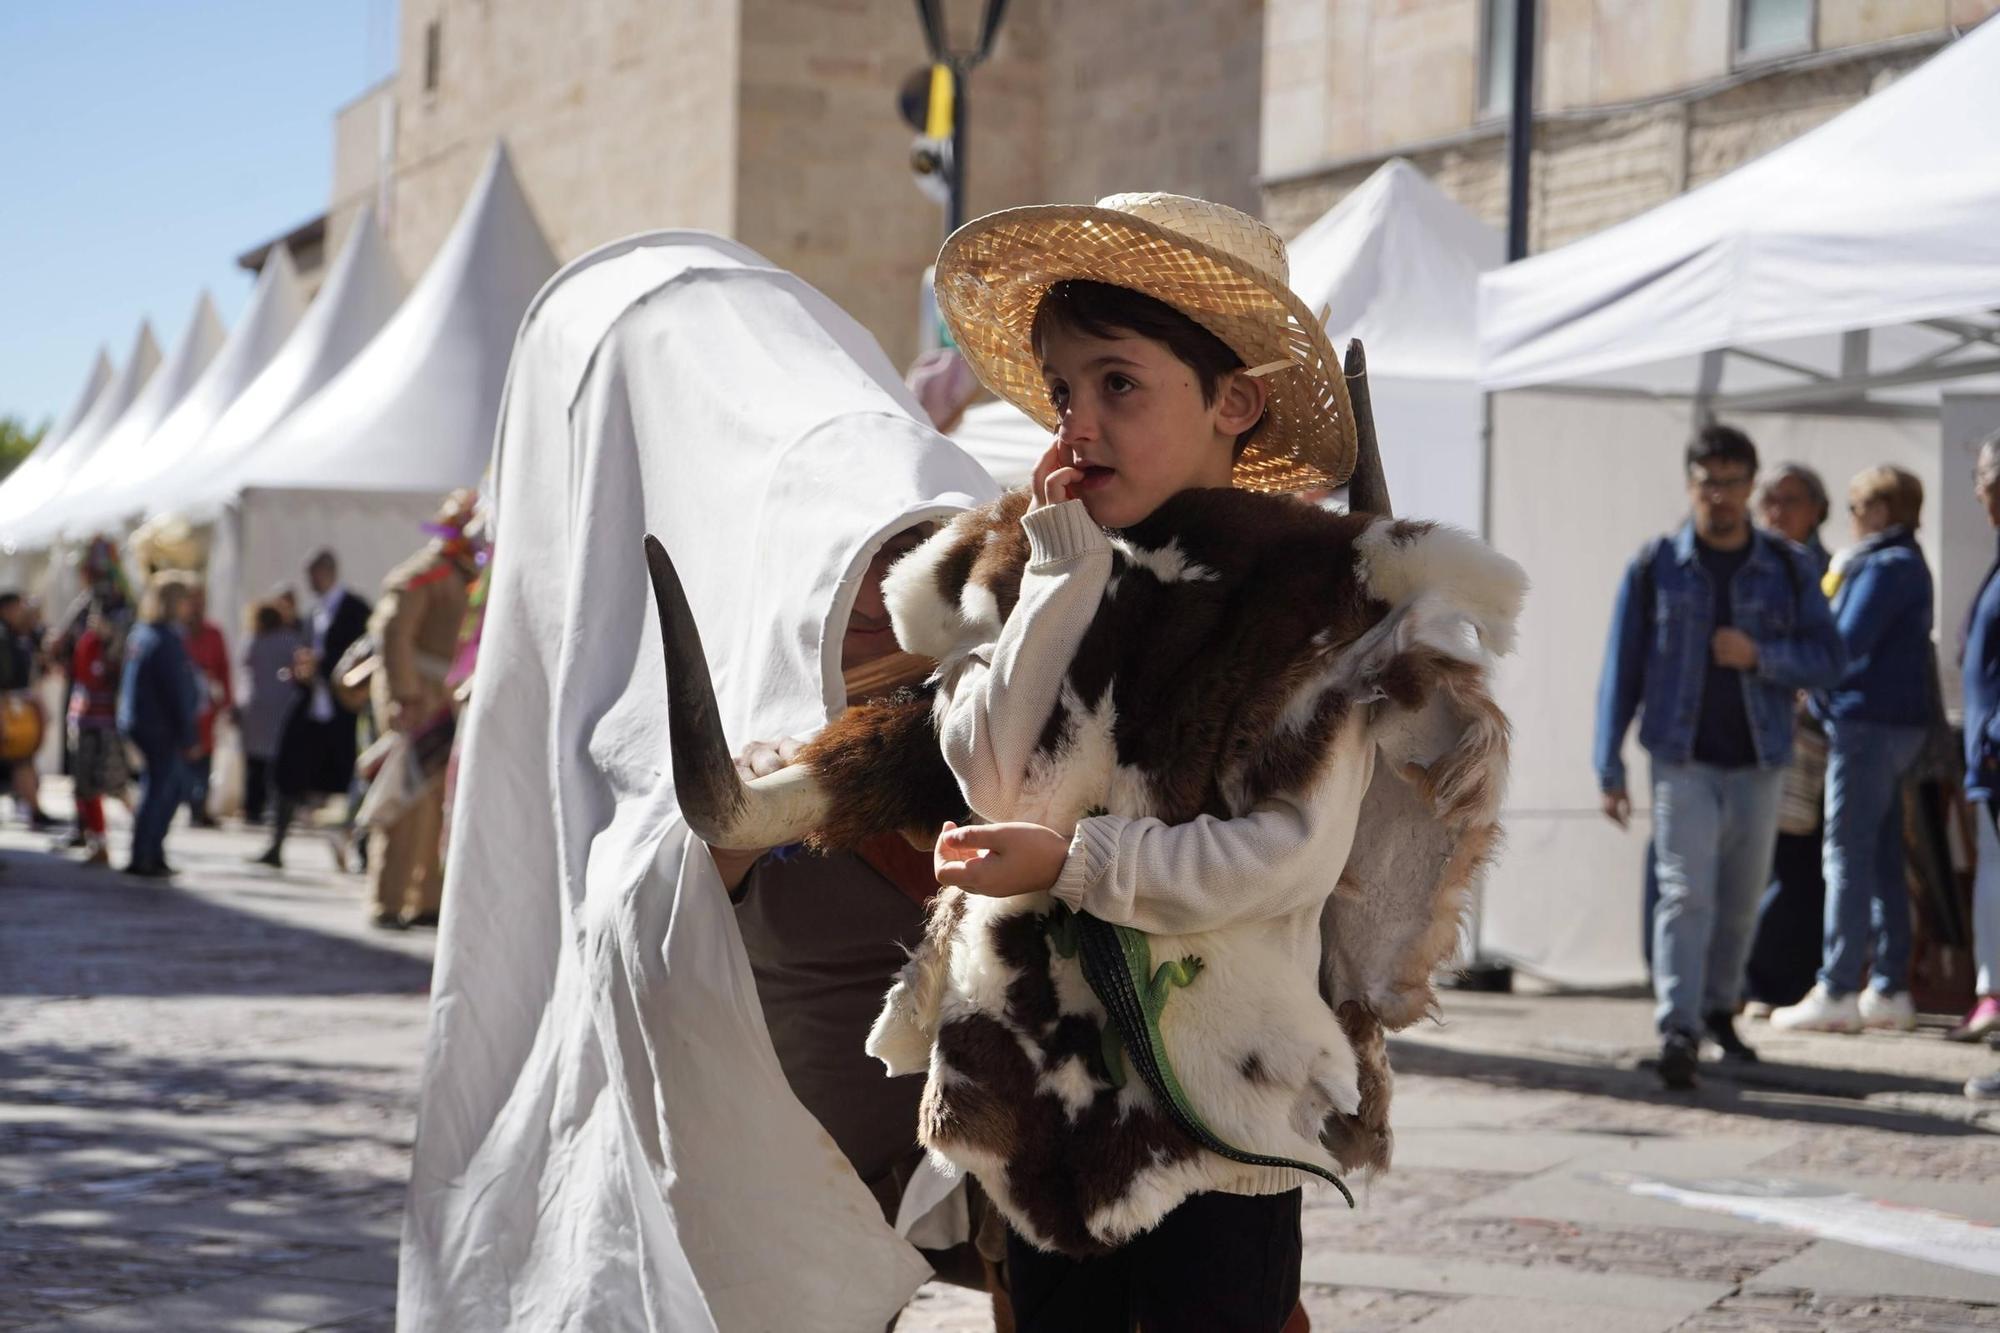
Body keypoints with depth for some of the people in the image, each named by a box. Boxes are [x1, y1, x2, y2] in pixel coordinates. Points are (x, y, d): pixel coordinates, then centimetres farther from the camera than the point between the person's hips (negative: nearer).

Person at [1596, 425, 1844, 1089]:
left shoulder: (1788, 568, 6)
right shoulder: (1655, 567, 2)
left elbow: (1829, 658, 4)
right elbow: (1621, 671, 4)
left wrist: (1759, 655, -14)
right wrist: (1610, 768, -1)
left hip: (1760, 762, 3)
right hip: (1684, 760, -2)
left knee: (1741, 900, 13)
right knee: (1686, 892, -15)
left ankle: (1719, 1008, 32)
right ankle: (1677, 1028, -21)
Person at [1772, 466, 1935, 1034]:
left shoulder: (1887, 567, -13)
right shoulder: (1904, 563, 19)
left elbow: (1846, 643, -19)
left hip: (1868, 721, -10)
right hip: (1892, 720, 10)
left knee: (1847, 853, -9)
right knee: (1882, 859, 11)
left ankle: (1836, 991, -9)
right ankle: (1888, 989, 14)